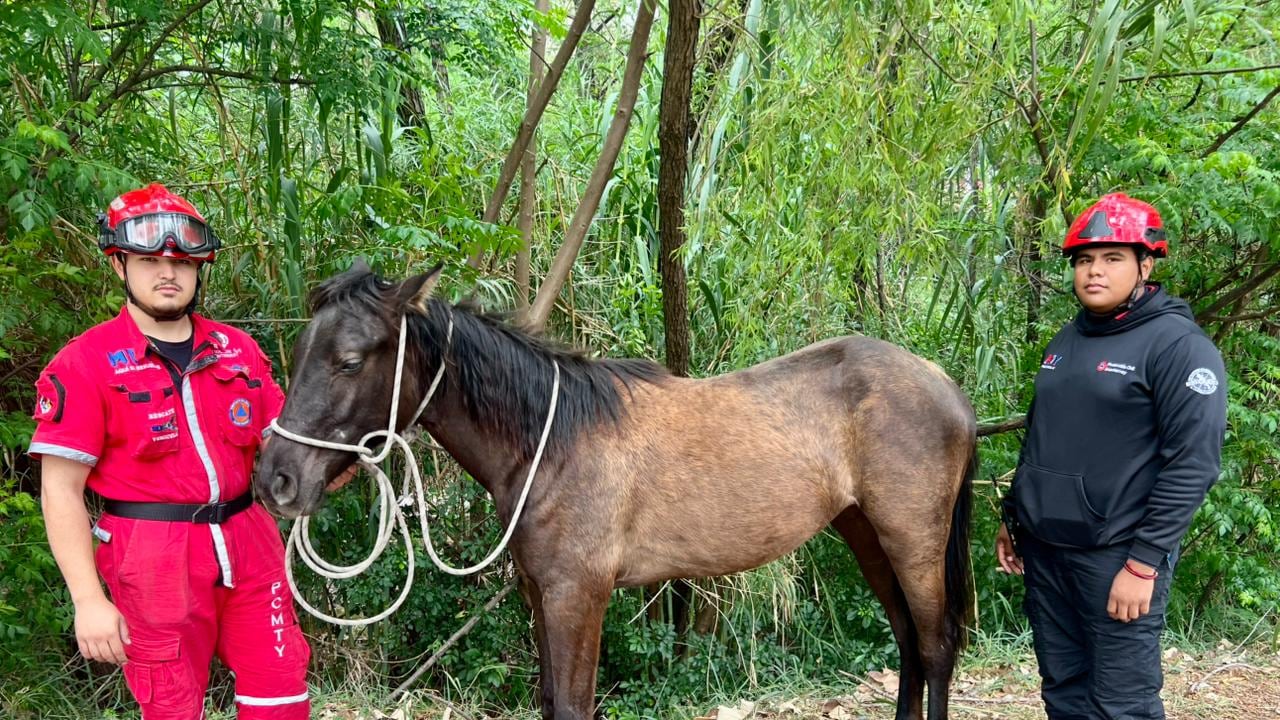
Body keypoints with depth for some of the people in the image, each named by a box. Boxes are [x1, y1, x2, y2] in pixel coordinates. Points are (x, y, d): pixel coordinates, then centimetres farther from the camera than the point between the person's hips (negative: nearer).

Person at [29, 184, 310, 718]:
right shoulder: (83, 364, -7)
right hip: (155, 560, -4)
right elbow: (61, 492, -9)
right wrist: (88, 600, -14)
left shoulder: (238, 349, 8)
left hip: (248, 543, 5)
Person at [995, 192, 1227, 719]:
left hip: (1115, 557, -7)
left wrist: (1143, 564, -19)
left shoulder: (1178, 345, -11)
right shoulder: (1067, 341, 12)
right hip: (1041, 549, 7)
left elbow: (1192, 466, -16)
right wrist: (1011, 519, 21)